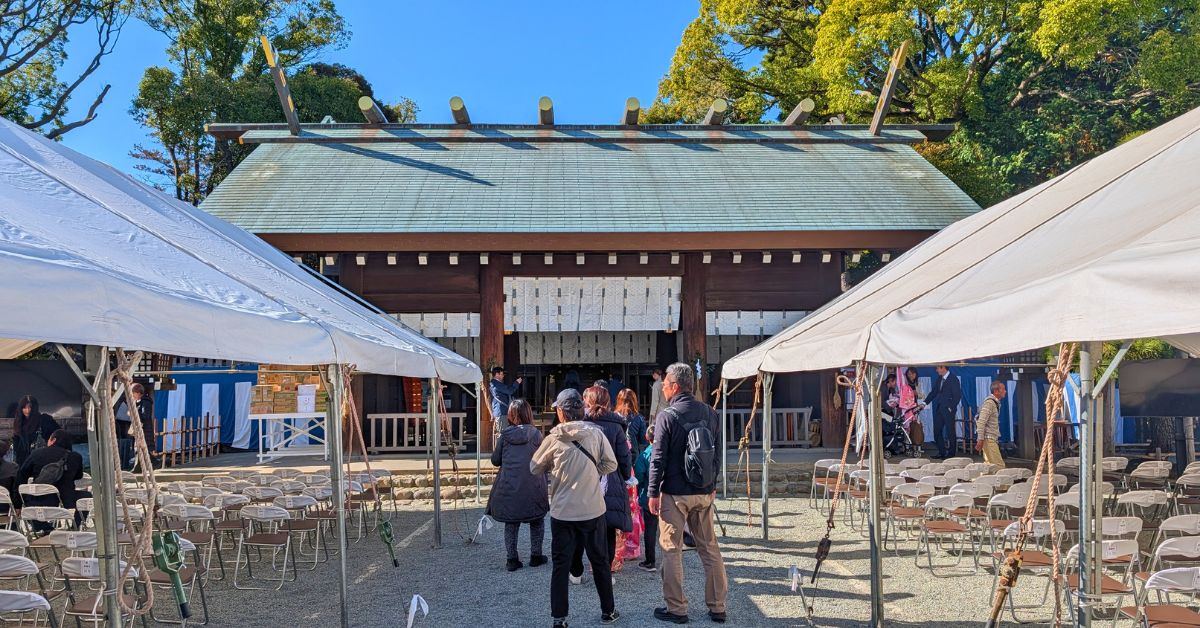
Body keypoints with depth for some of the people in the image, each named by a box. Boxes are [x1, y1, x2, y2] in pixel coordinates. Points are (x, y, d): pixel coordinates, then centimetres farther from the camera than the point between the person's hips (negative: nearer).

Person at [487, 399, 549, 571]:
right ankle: (536, 555, 20)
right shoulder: (536, 434, -6)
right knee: (537, 521, 17)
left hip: (508, 487, 1)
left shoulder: (505, 435, -3)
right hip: (532, 486, -1)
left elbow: (495, 460, 4)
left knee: (511, 523, 11)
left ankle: (512, 559, 11)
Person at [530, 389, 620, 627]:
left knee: (560, 565, 8)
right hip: (593, 509, 1)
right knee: (600, 562, 16)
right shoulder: (596, 433, -6)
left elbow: (534, 468, 4)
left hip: (562, 512, -1)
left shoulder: (553, 438, -7)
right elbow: (611, 464, -3)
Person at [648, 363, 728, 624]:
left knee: (672, 550, 5)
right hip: (705, 492, 5)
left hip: (675, 493, -5)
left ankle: (676, 609, 9)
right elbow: (719, 452, 11)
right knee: (710, 548, 12)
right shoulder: (710, 413, 4)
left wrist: (653, 492, -6)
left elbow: (658, 458, -12)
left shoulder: (667, 416, -12)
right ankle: (717, 607, 17)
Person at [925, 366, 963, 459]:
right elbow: (934, 392, 16)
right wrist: (925, 403, 7)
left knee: (950, 432, 0)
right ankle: (942, 452, 16)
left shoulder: (953, 379, -11)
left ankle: (951, 453, 9)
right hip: (939, 409, 8)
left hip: (948, 409, -8)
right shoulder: (939, 379, 12)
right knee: (937, 431, 7)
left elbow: (957, 395, -12)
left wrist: (951, 408, -15)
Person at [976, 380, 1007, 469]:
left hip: (992, 439, 10)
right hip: (988, 438, -10)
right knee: (999, 466, -11)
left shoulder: (995, 403, 16)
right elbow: (981, 422, -21)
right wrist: (980, 440, -23)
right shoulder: (989, 403, -15)